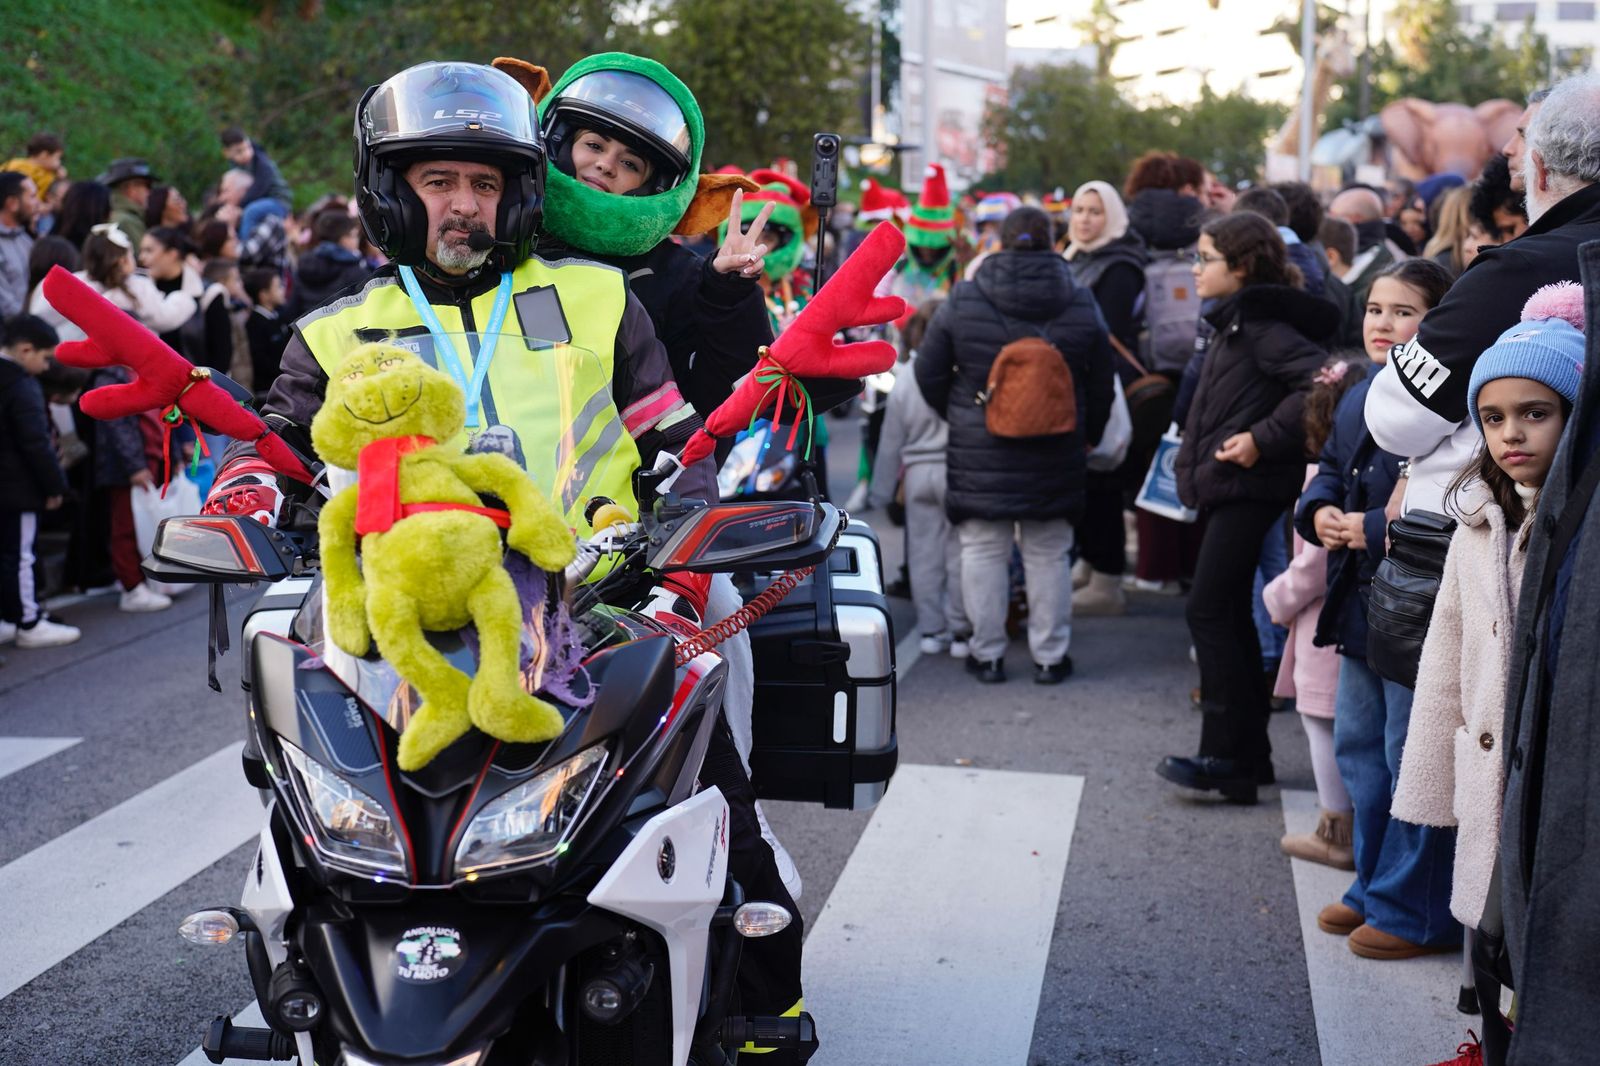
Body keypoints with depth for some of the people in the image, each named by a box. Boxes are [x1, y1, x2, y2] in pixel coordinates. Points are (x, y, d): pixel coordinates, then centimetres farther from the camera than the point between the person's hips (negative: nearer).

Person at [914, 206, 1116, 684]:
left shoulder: (963, 301, -7)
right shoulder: (1081, 304, -2)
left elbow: (928, 372, -1)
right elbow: (1101, 382, 6)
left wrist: (956, 415, 15)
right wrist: (1088, 435, 20)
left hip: (979, 451, -1)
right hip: (1056, 453, 2)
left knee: (983, 551, 9)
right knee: (1049, 555, 11)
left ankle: (987, 654, 15)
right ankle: (1050, 656, 18)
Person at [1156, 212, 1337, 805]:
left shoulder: (1261, 325, -14)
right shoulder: (1235, 323, 16)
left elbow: (1318, 379, -26)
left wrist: (1264, 439, -24)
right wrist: (1196, 459, 12)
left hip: (1248, 489, -10)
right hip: (1227, 488, 10)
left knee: (1210, 611, -9)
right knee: (1230, 615, 12)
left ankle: (1225, 756, -3)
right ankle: (1248, 755, 20)